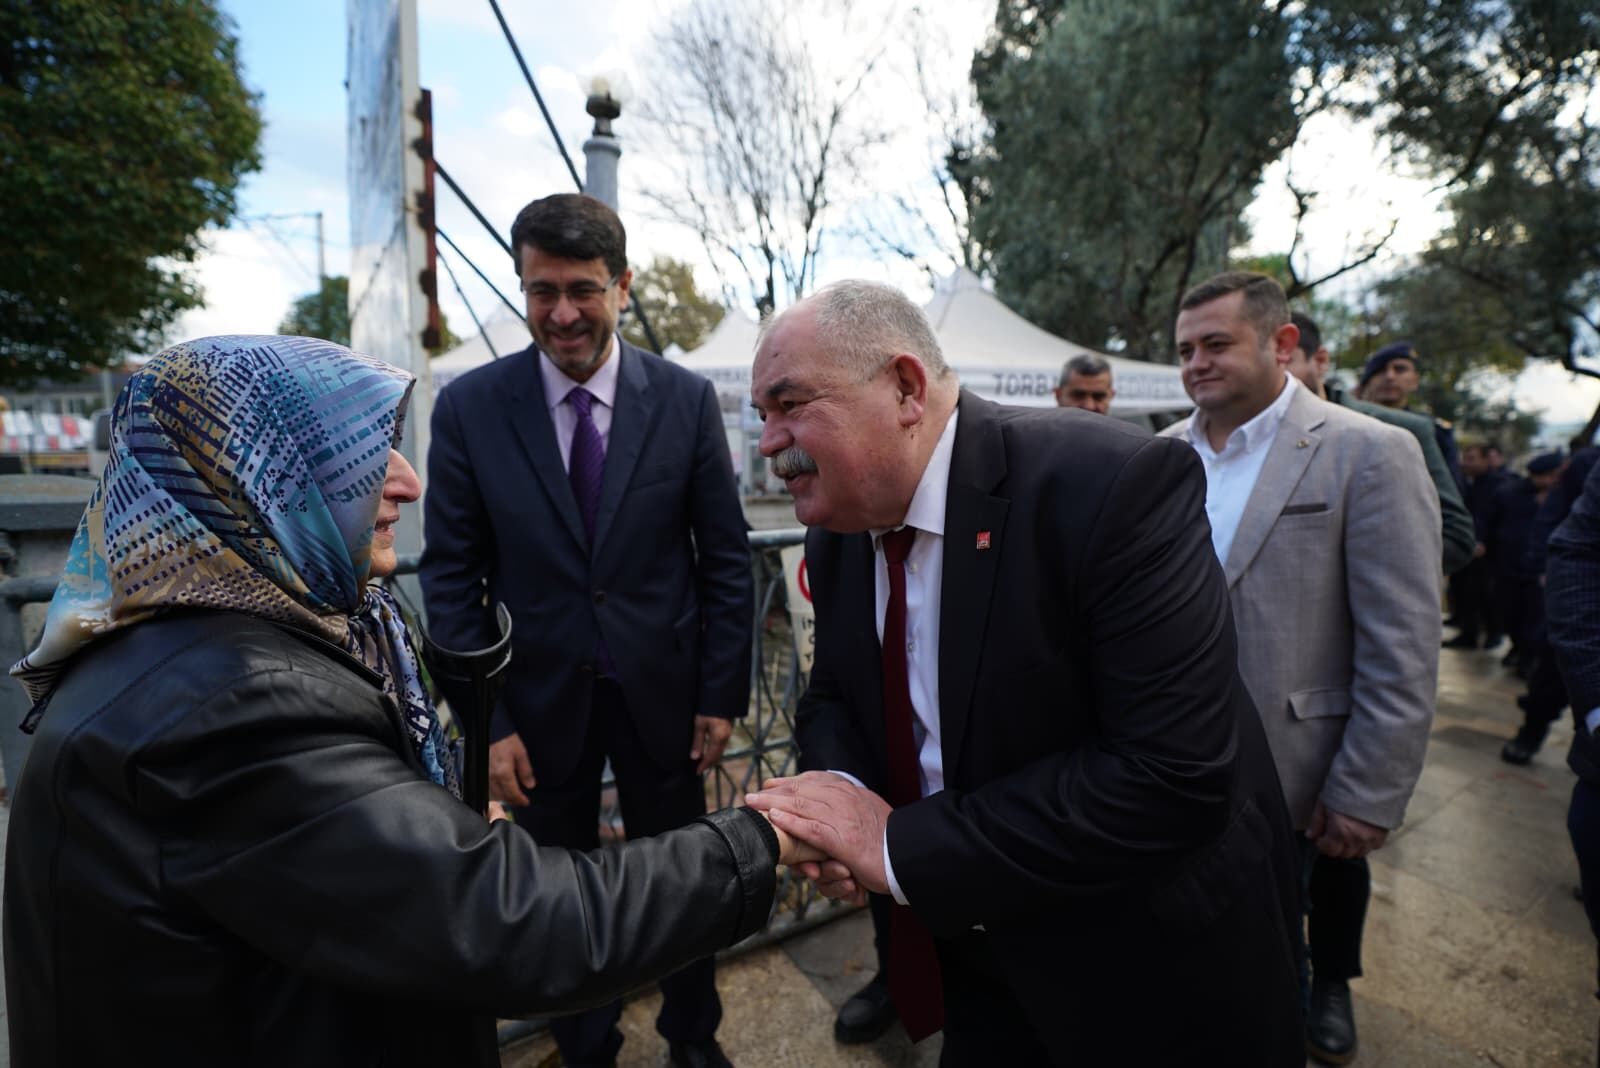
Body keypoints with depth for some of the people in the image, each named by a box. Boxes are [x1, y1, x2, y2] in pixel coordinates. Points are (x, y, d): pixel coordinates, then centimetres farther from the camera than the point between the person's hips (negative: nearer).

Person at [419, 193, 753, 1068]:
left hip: (662, 692, 0)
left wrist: (723, 693, -4)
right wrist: (487, 720, -7)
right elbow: (451, 576, -4)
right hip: (541, 700, 1)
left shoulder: (686, 398, -8)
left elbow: (725, 558, -3)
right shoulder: (468, 406, -8)